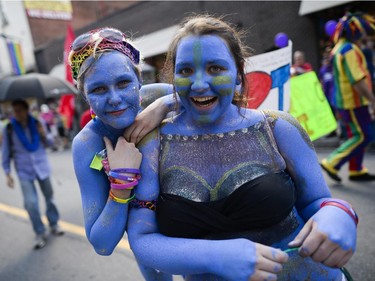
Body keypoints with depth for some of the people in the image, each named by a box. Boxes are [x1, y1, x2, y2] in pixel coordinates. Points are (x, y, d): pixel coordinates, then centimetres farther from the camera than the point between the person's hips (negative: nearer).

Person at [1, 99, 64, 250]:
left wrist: (44, 135, -16)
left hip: (42, 167, 2)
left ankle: (54, 225, 32)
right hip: (24, 171, -1)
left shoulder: (37, 123, -3)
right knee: (30, 203, -8)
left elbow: (48, 143, 5)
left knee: (49, 197, 12)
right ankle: (40, 234, 9)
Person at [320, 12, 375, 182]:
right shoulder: (349, 50, -18)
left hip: (344, 100, 10)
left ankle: (356, 171, 23)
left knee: (355, 135, 15)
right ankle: (332, 163, -2)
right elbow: (358, 80, -25)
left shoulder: (339, 49, 14)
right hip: (354, 101, -10)